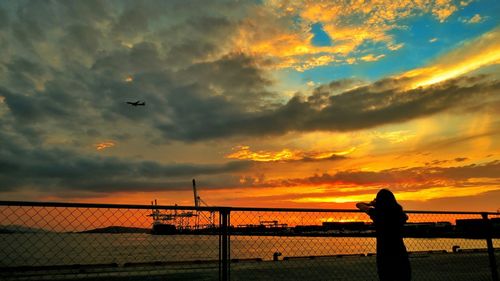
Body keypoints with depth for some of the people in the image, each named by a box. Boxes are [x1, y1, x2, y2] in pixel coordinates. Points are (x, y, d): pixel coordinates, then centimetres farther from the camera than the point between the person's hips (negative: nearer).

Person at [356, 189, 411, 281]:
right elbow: (406, 217, 26)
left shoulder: (376, 213, -7)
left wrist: (371, 204, 25)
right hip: (400, 253, 2)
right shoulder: (399, 213, -1)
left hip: (383, 254, -2)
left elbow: (358, 204, 9)